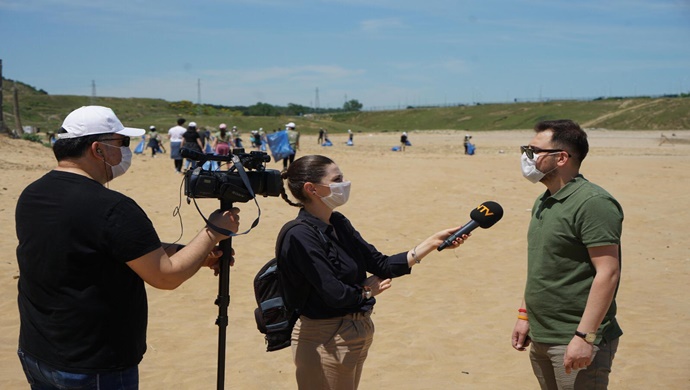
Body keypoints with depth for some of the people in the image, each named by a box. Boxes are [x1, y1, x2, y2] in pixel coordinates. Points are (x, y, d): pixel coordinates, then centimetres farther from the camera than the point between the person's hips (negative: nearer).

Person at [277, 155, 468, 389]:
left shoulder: (338, 224, 5)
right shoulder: (301, 236, -22)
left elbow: (382, 265, 5)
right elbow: (334, 294, -26)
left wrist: (434, 242, 0)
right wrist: (368, 291, -6)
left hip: (357, 333, 9)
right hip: (325, 341, -8)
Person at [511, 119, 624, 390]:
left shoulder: (593, 203, -16)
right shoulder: (543, 203, 11)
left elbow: (608, 273, -21)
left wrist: (585, 336, -23)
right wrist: (525, 315, 16)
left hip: (576, 341, -8)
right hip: (541, 338, 8)